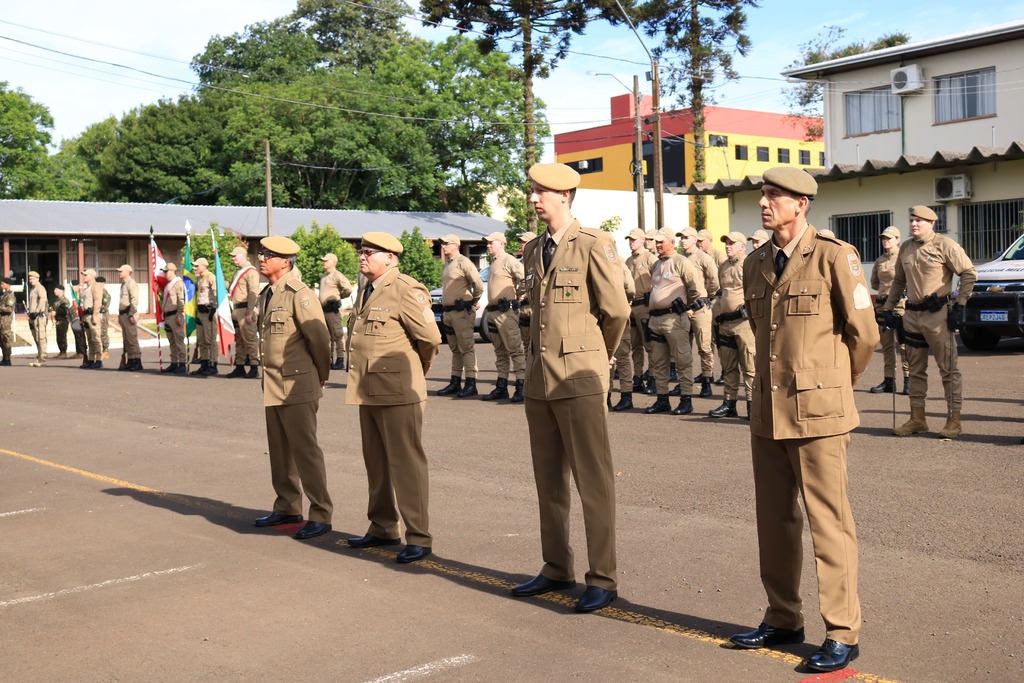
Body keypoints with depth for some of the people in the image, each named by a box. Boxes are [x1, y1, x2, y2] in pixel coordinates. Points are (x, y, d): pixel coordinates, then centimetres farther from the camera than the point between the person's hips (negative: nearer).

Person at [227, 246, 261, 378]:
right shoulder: (238, 272, 20)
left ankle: (254, 369, -7)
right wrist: (233, 311, 19)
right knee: (239, 340, 12)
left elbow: (253, 293, -16)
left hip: (245, 309, -9)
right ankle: (239, 367, 18)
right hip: (236, 310, 9)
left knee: (250, 339, -8)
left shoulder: (251, 272, -9)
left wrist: (249, 313, -21)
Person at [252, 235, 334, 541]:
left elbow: (320, 337, -15)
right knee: (280, 449, 15)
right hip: (273, 386, 9)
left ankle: (320, 516, 0)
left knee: (304, 449, -6)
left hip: (297, 386, -9)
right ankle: (287, 508, 27)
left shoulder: (297, 294, -15)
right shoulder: (267, 295, 14)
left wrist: (321, 376, -5)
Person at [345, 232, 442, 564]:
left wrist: (418, 369, 0)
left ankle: (419, 537, 2)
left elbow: (431, 337, -16)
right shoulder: (367, 292, 17)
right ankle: (383, 528, 27)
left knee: (406, 462, -5)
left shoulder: (406, 290, -12)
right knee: (376, 462, 15)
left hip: (397, 392, -9)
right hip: (368, 391, 9)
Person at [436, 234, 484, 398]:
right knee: (455, 349, 13)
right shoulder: (447, 264, 18)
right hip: (448, 311, 9)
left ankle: (471, 384, -7)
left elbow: (479, 284, -15)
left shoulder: (463, 262, -10)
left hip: (462, 311, -9)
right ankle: (455, 383, 19)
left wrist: (474, 302, -2)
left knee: (466, 347, -8)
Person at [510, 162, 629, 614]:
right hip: (539, 376, 7)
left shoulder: (592, 245, -8)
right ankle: (557, 570, 23)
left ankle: (603, 579, 6)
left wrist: (601, 355, 7)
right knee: (548, 480, 12)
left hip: (579, 377, -7)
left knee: (593, 482, -1)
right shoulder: (533, 251, 14)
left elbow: (616, 310, -7)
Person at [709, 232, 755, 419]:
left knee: (749, 366, -5)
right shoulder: (723, 267, 18)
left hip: (744, 321, -7)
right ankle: (729, 403, 18)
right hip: (725, 322, 8)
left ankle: (752, 404, -2)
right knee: (728, 366, 12)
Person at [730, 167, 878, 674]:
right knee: (774, 519, 11)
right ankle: (783, 619, 24)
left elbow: (864, 333, -2)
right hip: (767, 410, 6)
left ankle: (842, 634, 9)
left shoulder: (834, 257, -8)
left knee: (829, 522, -1)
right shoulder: (755, 264, 11)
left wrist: (835, 383, 10)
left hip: (816, 410, -6)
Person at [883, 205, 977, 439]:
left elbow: (969, 274, -8)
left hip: (937, 315, -7)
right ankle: (917, 419, 20)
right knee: (916, 369, 12)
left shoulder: (944, 245, -7)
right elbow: (898, 281, 21)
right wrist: (889, 308, 15)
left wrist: (959, 306, -10)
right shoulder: (906, 248, 11)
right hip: (912, 315, 7)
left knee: (948, 368, -1)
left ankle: (954, 420, 4)